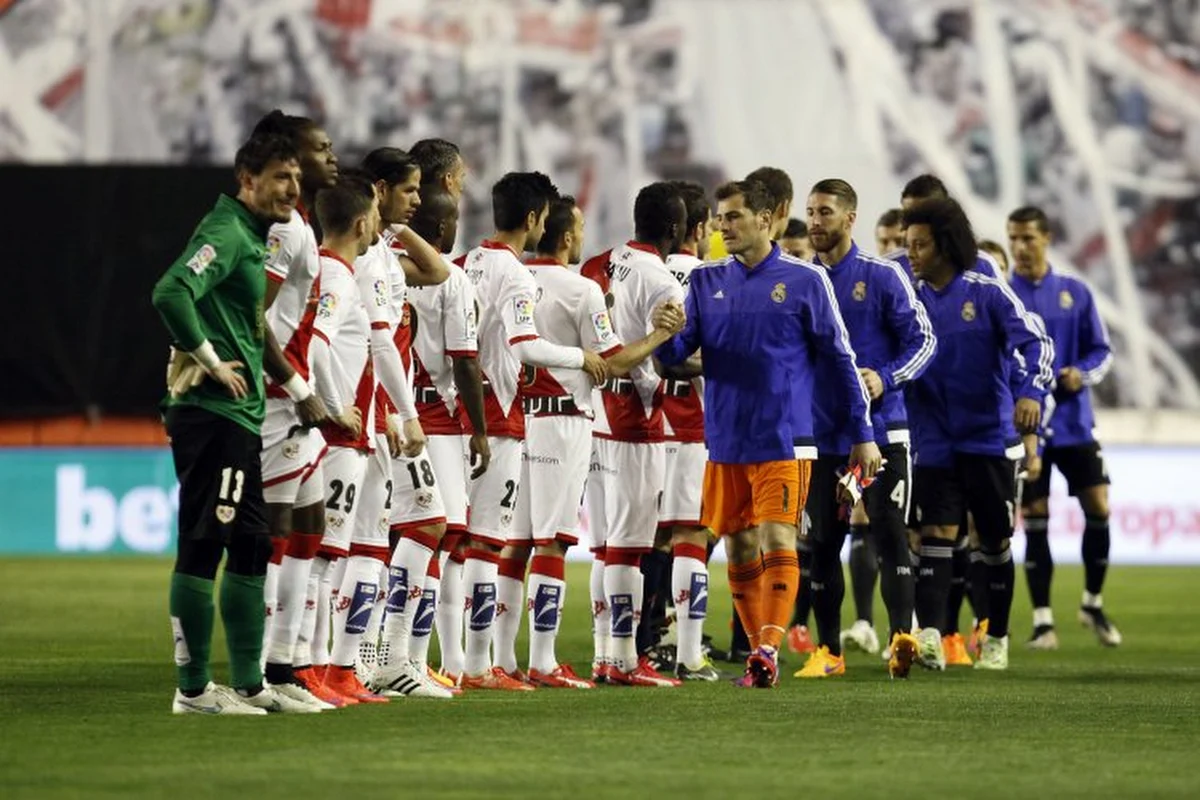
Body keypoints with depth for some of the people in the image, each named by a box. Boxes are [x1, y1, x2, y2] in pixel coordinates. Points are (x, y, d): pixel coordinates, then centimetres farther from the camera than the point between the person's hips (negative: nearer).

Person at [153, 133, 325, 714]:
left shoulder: (252, 237, 19)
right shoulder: (225, 233, -12)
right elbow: (170, 292, -27)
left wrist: (300, 392, 25)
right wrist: (210, 361, -19)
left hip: (240, 418, 11)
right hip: (212, 412, -11)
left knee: (251, 547, 13)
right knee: (202, 547, -7)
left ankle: (248, 683, 19)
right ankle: (193, 688, -5)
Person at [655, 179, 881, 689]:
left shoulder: (804, 280, -1)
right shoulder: (706, 282, 8)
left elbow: (839, 357, 2)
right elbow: (676, 353, 4)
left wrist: (863, 433, 1)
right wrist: (668, 336, -21)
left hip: (783, 440, -4)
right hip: (726, 441, 4)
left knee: (777, 541, -14)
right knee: (740, 550, 7)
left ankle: (769, 648, -22)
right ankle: (758, 653, 16)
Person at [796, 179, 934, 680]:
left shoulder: (882, 276, -3)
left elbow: (923, 340, -4)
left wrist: (885, 378, -19)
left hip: (880, 429, -4)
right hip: (821, 435, 4)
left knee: (889, 534, -11)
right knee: (822, 544, 6)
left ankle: (901, 637, -17)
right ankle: (828, 651, 13)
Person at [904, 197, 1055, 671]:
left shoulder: (987, 293, -6)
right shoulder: (911, 301, 4)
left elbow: (1036, 343, -12)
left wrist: (1032, 392, -28)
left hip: (989, 438, -1)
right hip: (935, 442, 1)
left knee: (995, 543, 8)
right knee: (935, 536, -13)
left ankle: (997, 640, 22)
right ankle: (929, 637, -23)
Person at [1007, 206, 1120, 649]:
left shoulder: (1075, 292, 5)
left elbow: (1102, 350, 9)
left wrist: (1082, 374, -11)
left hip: (1074, 421, 2)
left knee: (1098, 508, -4)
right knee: (1035, 520, -2)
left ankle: (1093, 603, 16)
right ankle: (1042, 620, 6)